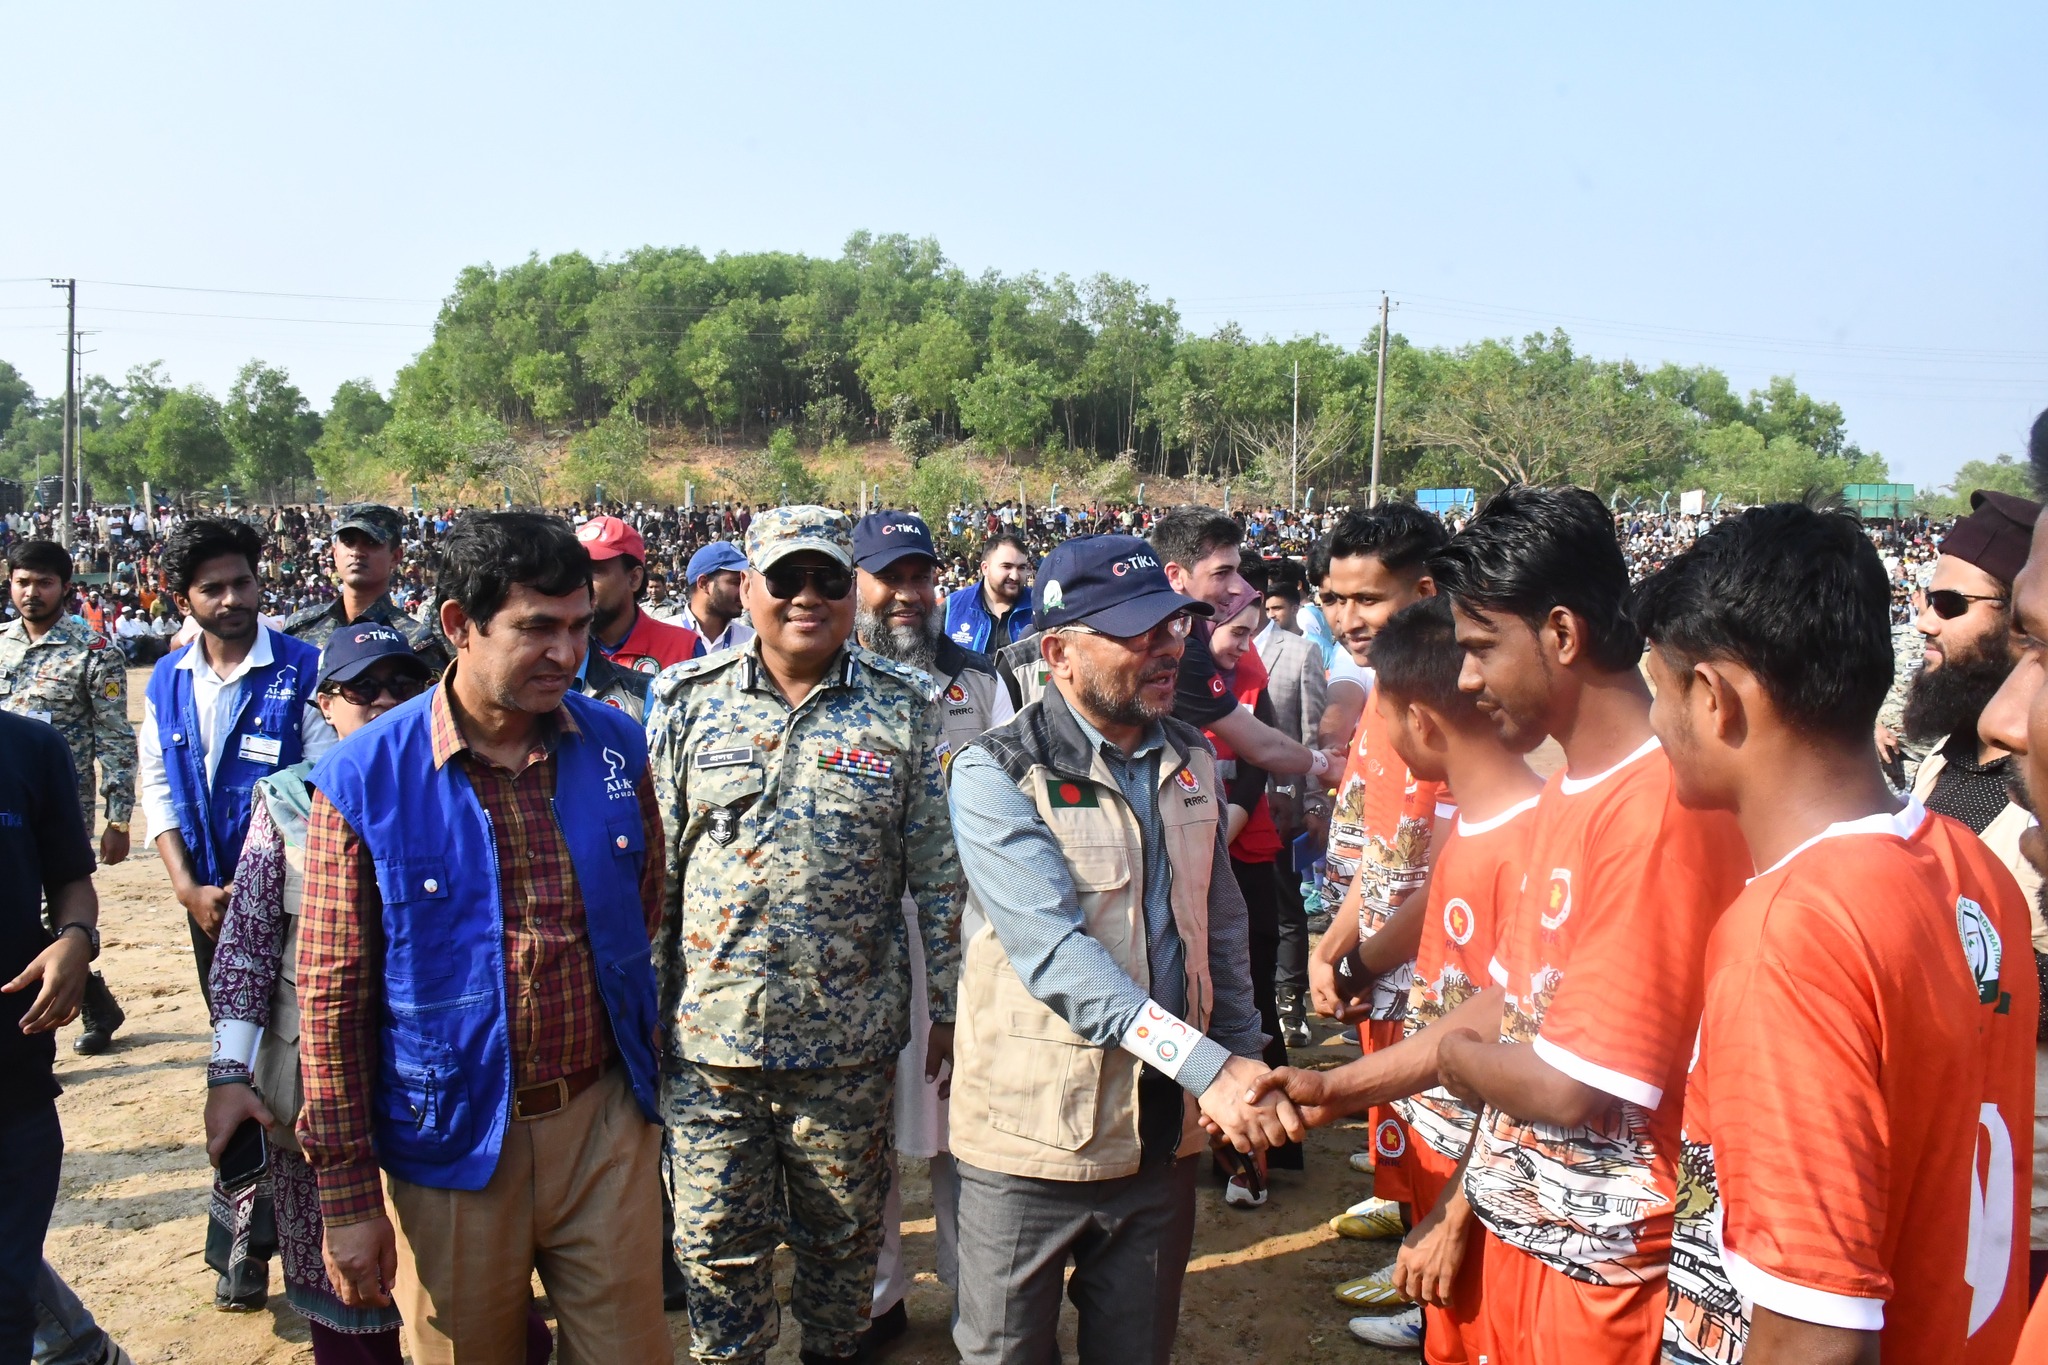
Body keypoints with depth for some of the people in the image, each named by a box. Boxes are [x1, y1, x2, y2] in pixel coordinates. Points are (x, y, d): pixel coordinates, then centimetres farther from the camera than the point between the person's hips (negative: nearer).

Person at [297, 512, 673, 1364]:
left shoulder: (617, 748, -2)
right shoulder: (363, 781, -11)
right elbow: (331, 997, -7)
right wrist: (346, 1195, -6)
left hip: (605, 1124, 2)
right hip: (451, 1142, -2)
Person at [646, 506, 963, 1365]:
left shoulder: (905, 711, -2)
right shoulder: (688, 702, 0)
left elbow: (940, 874, 1)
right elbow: (653, 866, 3)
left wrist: (950, 1007, 0)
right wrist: (645, 1006, 2)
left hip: (849, 1040, 0)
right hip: (708, 1035, 1)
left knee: (843, 1236, 16)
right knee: (716, 1241, 11)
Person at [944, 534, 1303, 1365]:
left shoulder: (1190, 761, 6)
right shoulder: (996, 774, -14)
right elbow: (1053, 949, -25)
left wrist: (1245, 1065, 6)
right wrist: (1209, 1067, -32)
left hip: (1165, 1133, 5)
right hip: (1034, 1137, -5)